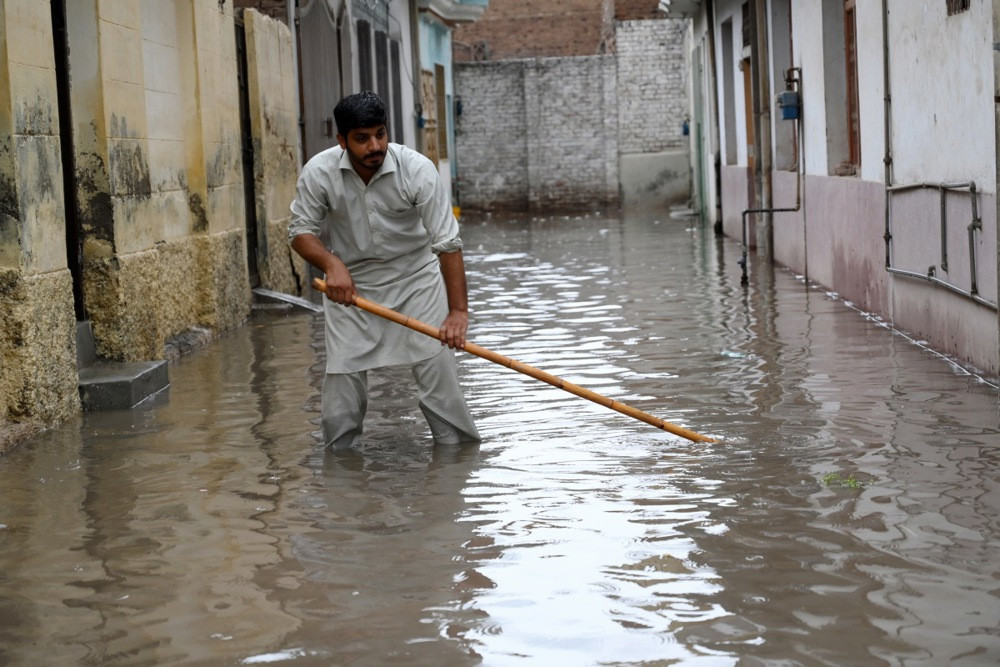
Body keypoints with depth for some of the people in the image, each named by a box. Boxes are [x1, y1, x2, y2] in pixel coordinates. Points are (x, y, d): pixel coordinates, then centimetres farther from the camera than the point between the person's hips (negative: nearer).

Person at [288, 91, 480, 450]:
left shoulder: (418, 169, -24)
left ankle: (459, 448, 3)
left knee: (437, 365, -9)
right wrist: (332, 265, -30)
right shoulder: (319, 172, -19)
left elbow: (447, 243, -26)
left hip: (415, 276, -1)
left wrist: (458, 311, -33)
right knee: (342, 372, -2)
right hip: (349, 282, 1)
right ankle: (340, 456, 15)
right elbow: (301, 231, -9)